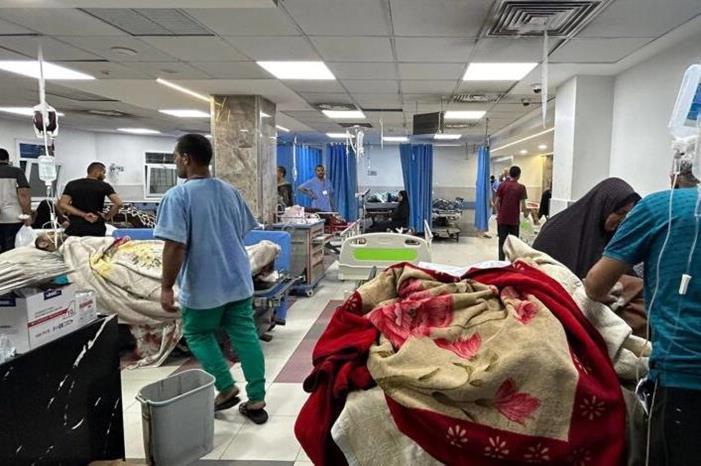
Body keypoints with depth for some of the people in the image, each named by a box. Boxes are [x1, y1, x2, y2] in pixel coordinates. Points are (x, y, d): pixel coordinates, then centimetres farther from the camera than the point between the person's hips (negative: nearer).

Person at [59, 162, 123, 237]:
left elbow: (62, 205, -6)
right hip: (96, 229, -2)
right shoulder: (104, 186, -2)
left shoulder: (72, 185, 7)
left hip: (75, 228, 3)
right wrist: (107, 217, -2)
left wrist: (83, 214, -7)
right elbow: (118, 203, -15)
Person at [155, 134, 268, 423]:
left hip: (202, 286, -5)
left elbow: (175, 246, -20)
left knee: (198, 335, 16)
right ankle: (257, 400, 13)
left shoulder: (178, 196, -14)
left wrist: (166, 287, -13)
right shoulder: (230, 191, 7)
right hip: (239, 280, 6)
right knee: (245, 335, 9)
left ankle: (226, 388, 14)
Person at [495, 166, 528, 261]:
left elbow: (496, 203, 0)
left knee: (502, 242, 8)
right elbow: (523, 207, -9)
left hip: (502, 219, 2)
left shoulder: (502, 185, -2)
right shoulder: (521, 187, -7)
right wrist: (526, 213, 11)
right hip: (514, 220, -1)